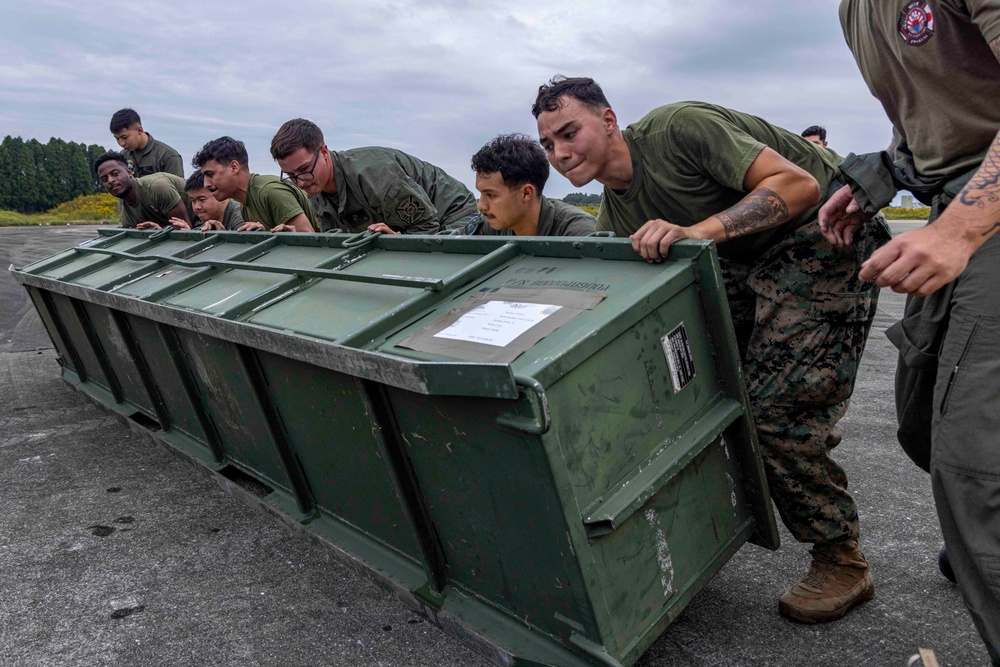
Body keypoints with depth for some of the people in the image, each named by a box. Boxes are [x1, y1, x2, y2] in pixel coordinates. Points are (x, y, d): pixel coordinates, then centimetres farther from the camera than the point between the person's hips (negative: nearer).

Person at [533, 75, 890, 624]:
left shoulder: (677, 128, -22)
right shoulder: (614, 216, 2)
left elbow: (798, 185, -28)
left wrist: (696, 232, -40)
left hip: (826, 234, -8)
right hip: (745, 262, 8)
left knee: (777, 408, -15)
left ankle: (842, 562, 4)